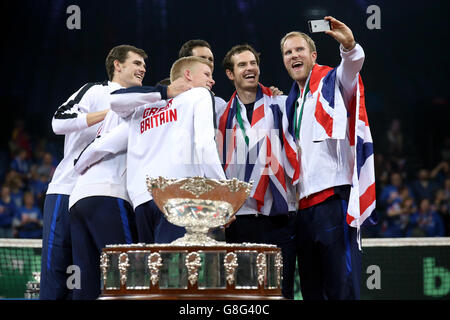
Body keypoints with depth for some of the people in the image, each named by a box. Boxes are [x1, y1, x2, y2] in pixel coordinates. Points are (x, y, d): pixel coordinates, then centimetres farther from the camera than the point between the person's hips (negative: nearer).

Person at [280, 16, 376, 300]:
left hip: (335, 194, -7)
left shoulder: (332, 82, 3)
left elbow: (353, 65, -21)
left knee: (341, 287, -12)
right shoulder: (292, 102, 22)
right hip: (303, 203, 7)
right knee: (311, 289, 7)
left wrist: (349, 46, -41)